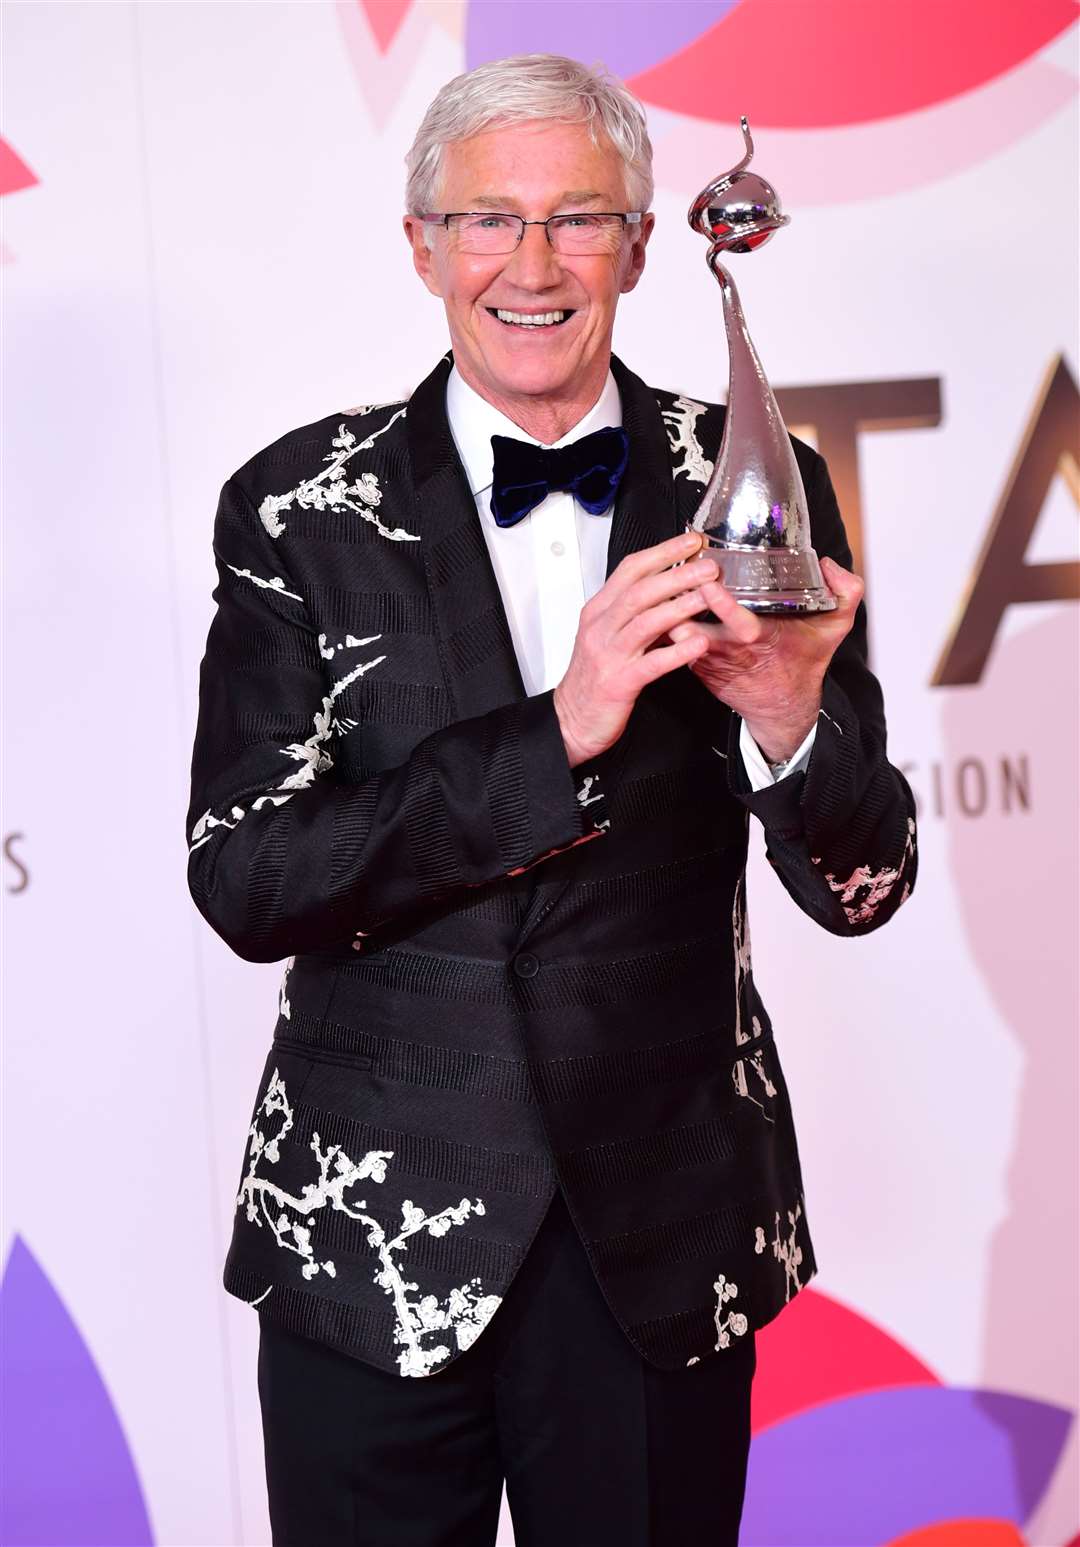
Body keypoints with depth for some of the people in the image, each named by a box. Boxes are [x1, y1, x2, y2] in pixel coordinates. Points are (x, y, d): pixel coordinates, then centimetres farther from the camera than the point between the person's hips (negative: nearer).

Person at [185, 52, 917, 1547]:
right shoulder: (300, 509, -6)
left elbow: (863, 889, -2)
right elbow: (243, 882, -13)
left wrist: (793, 723, -24)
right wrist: (555, 735, -24)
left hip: (670, 1247, 1)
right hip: (370, 1239, -1)